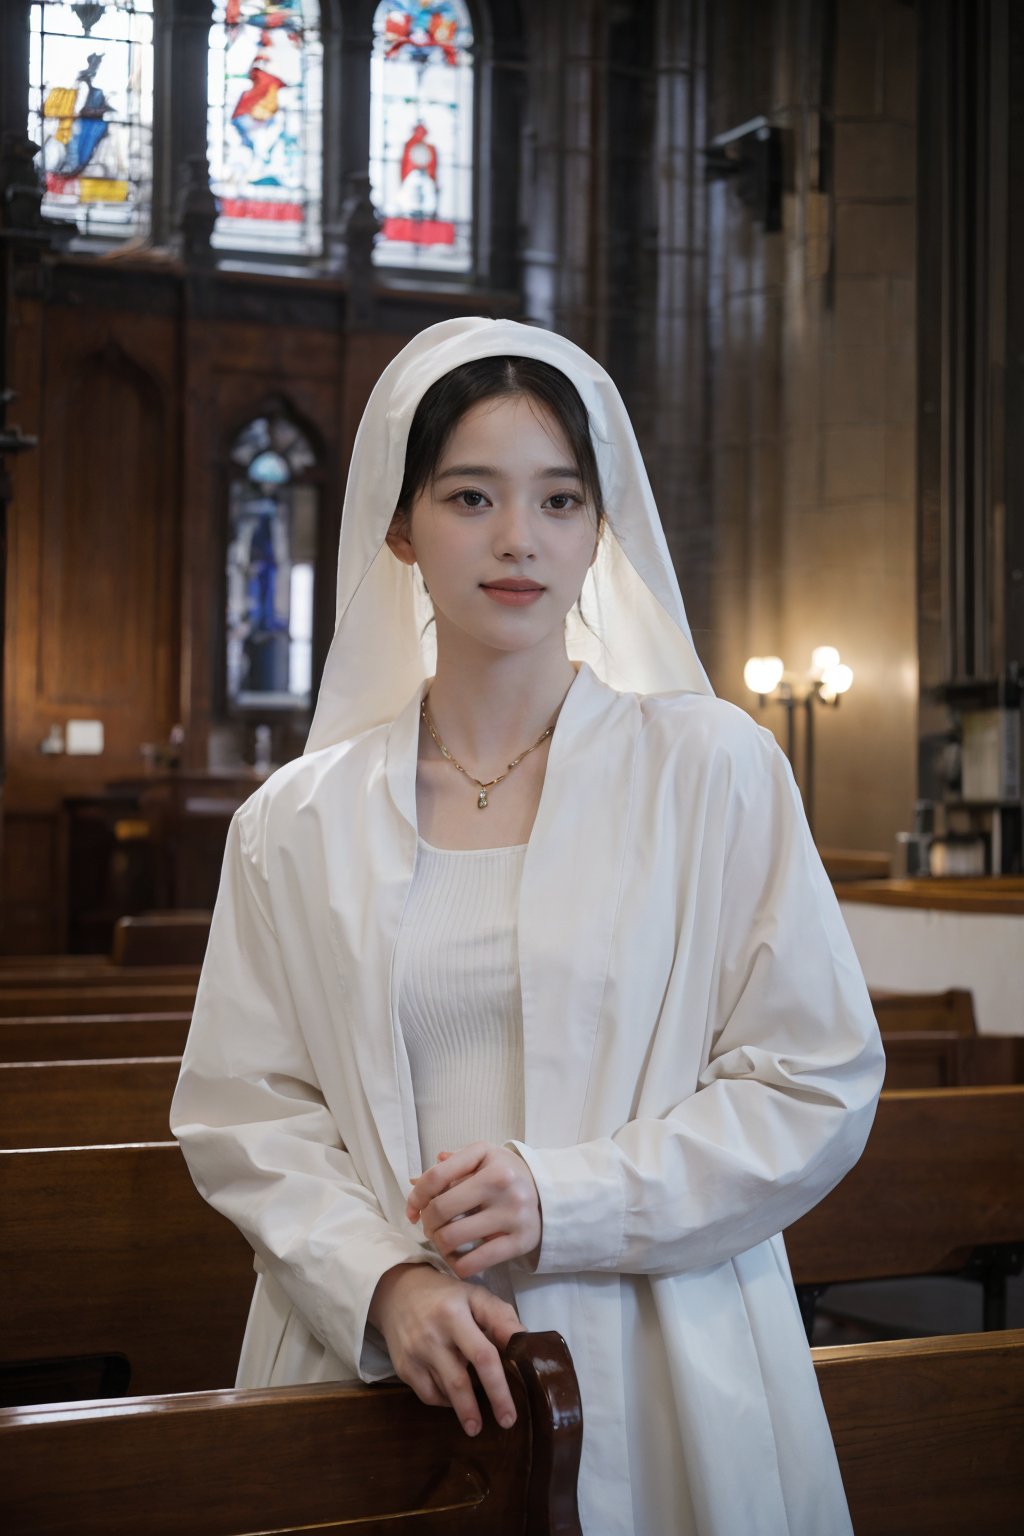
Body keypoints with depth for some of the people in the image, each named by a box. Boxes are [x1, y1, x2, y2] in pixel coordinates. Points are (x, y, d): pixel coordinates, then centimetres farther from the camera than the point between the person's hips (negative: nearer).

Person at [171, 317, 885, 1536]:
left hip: (658, 1381, -1)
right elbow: (240, 1112, 3)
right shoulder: (298, 821, 3)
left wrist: (564, 1201, -14)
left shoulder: (712, 767, -2)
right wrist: (385, 1282, -14)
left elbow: (817, 1085, -4)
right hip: (383, 1373, 1)